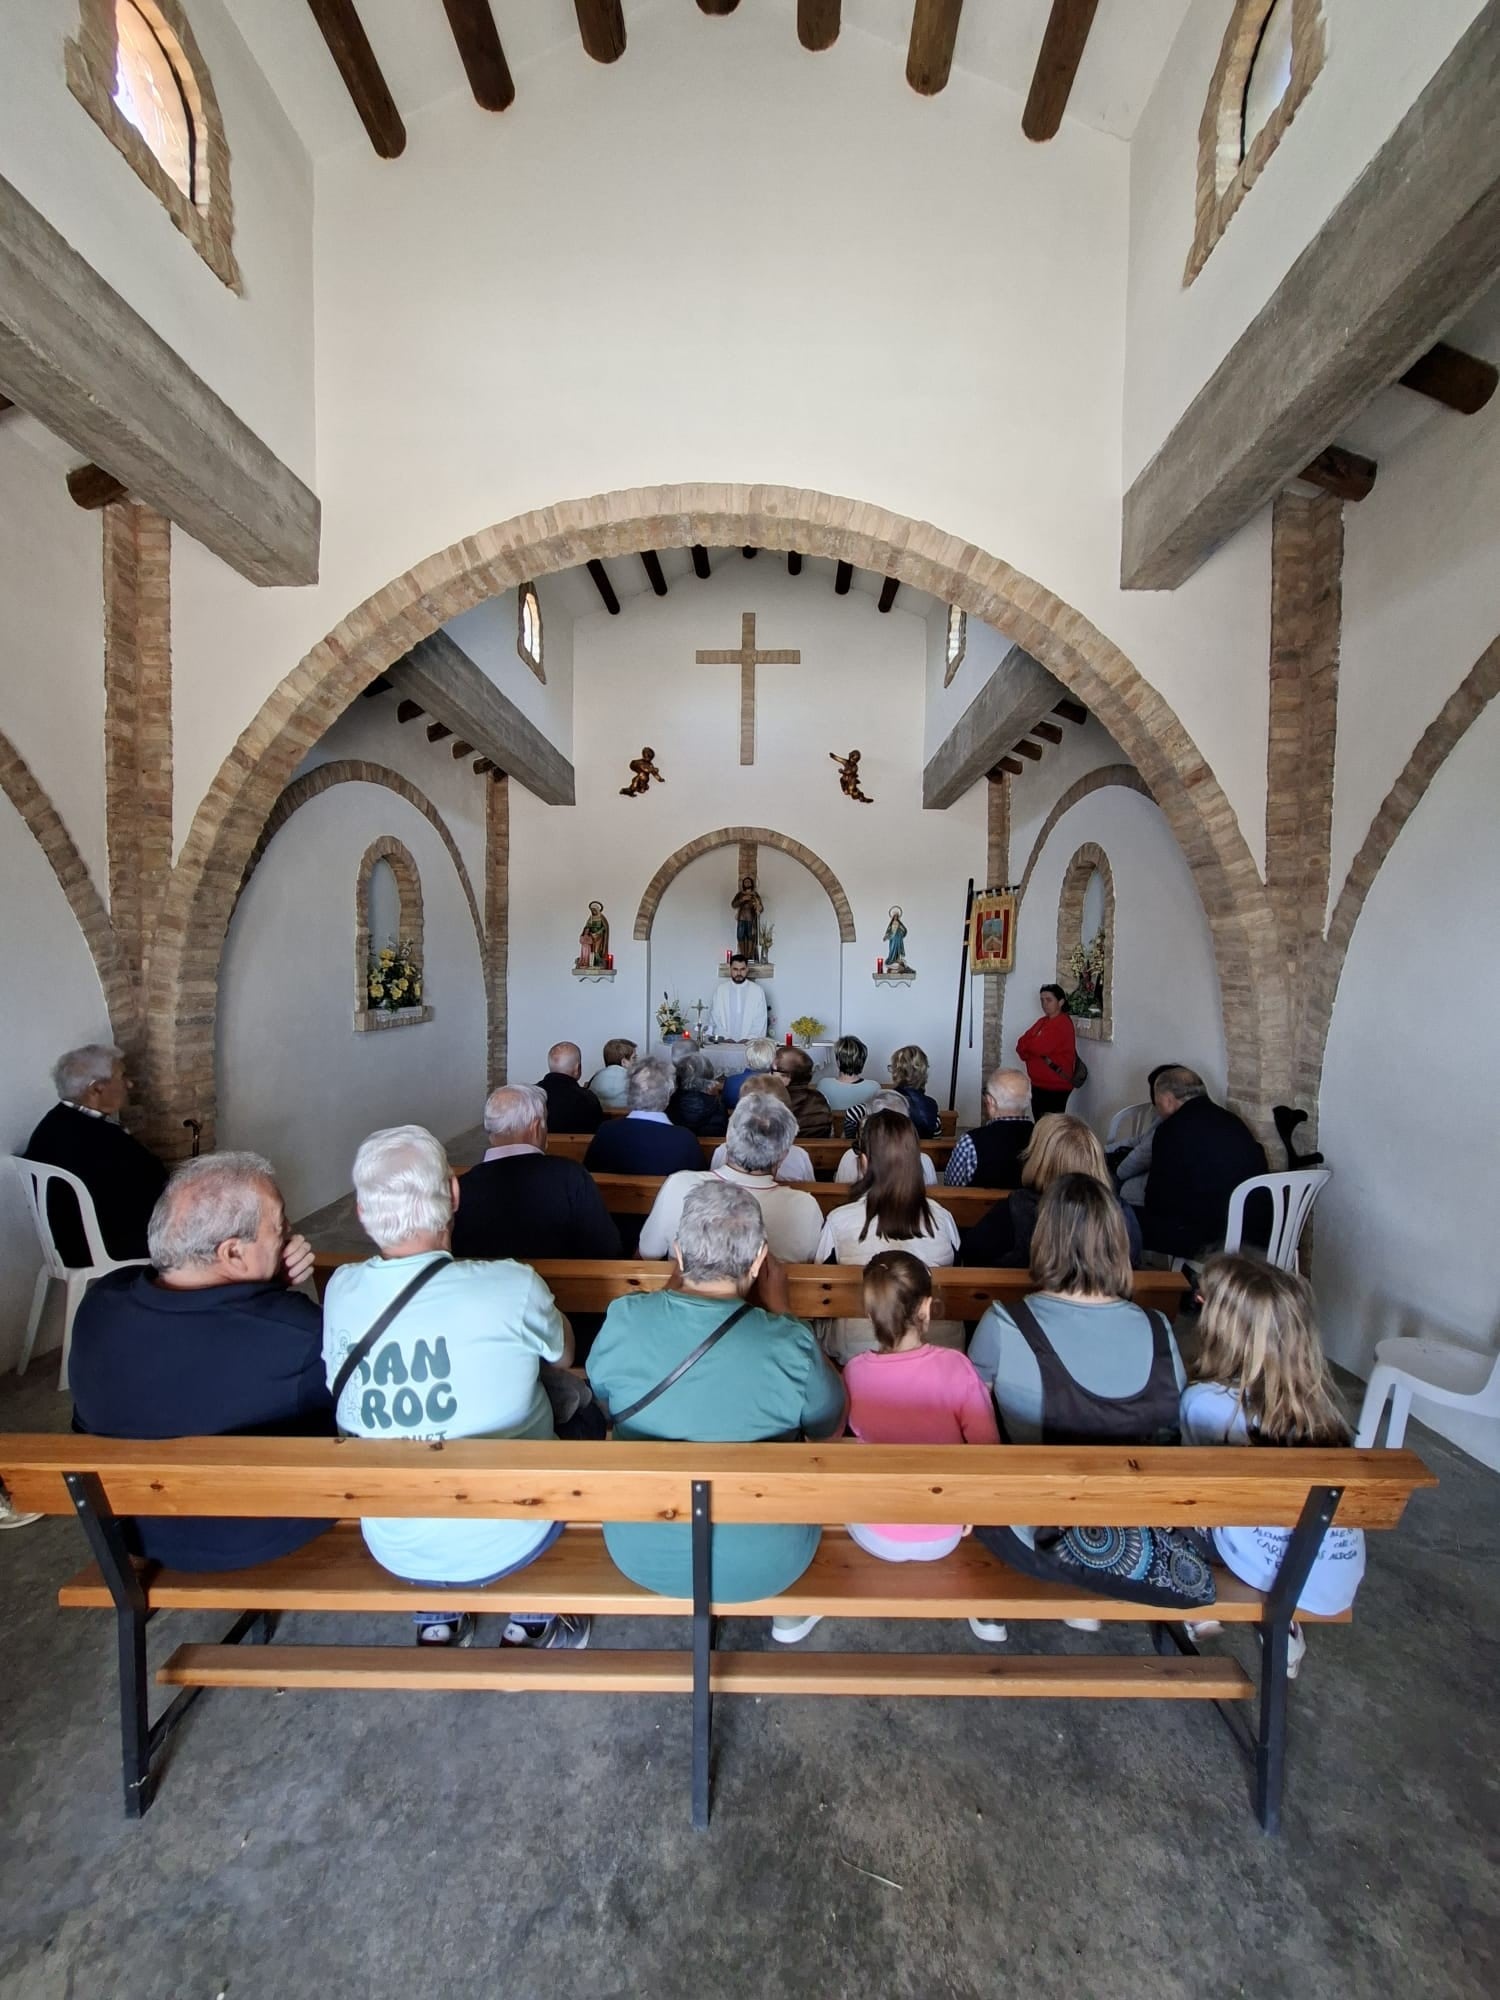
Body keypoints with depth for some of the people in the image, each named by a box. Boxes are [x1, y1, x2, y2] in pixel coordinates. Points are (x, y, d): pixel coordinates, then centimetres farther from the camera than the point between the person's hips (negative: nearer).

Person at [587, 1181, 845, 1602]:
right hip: (763, 1569, -1)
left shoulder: (623, 1319, -22)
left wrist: (676, 1289, 2)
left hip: (641, 1557, 2)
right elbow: (831, 1428, -6)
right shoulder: (790, 1344, -27)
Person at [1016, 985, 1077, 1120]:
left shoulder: (1062, 1023, -14)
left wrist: (1026, 1045, -1)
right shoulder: (1043, 1021, 14)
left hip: (1055, 1087, -9)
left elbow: (1039, 1047, -23)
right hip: (1038, 1084, 9)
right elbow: (1021, 1045, 7)